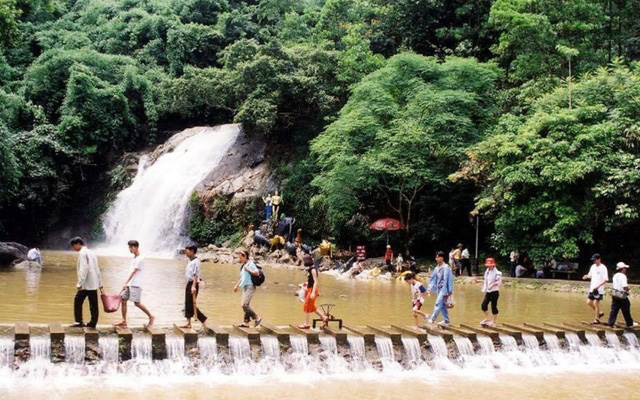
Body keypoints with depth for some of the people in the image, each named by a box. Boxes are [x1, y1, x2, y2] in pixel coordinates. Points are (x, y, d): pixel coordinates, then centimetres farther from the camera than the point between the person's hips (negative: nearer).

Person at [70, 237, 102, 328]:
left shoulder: (82, 253, -9)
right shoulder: (91, 253, 18)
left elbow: (84, 269, -19)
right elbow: (97, 270, 21)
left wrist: (80, 283, -21)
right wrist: (100, 284, 24)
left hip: (86, 284, -8)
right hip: (94, 284, 8)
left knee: (78, 302, 1)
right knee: (93, 304, 7)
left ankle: (79, 322, 1)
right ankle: (93, 323, 9)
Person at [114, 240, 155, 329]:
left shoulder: (140, 259, -11)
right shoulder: (134, 258, 17)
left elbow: (134, 272, -17)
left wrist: (125, 283, -21)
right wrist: (126, 283, 20)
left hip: (136, 284, -9)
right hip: (130, 284, 9)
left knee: (137, 303, -10)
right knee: (123, 300, 0)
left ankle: (151, 317, 5)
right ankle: (124, 321, 3)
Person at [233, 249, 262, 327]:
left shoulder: (250, 264, -10)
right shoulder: (244, 265, 19)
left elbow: (257, 273, -21)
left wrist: (248, 271, -27)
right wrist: (237, 285, 26)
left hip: (250, 287, -10)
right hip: (245, 287, 10)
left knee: (244, 305, -15)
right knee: (246, 305, 8)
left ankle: (257, 318, -6)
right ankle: (246, 322, 11)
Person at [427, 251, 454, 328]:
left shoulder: (446, 268, -13)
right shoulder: (437, 268, 10)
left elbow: (449, 280, -13)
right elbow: (433, 278, 14)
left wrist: (449, 292, -14)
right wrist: (430, 288, 7)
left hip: (444, 289, -8)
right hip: (439, 289, 8)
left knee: (438, 304, -13)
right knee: (442, 305, 11)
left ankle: (432, 319, -13)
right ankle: (446, 321, 19)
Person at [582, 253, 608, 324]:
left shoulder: (603, 268, -12)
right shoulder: (593, 266, 10)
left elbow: (606, 280, -15)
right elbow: (590, 275, 22)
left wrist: (598, 286, -23)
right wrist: (586, 276, -2)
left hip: (599, 289, -7)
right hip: (592, 288, 7)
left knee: (596, 303, -5)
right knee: (589, 302, 6)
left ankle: (596, 319, 7)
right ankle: (599, 313, 26)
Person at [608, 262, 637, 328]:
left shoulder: (615, 275, 9)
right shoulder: (623, 276, -16)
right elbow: (625, 287, -24)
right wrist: (627, 289, -3)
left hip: (614, 294, 7)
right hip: (622, 295, -7)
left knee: (614, 309, 8)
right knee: (626, 310, 6)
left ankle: (611, 323, 4)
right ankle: (629, 324, 18)